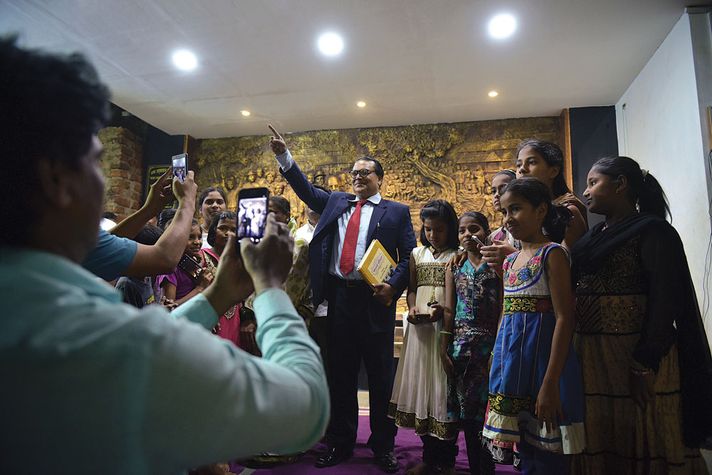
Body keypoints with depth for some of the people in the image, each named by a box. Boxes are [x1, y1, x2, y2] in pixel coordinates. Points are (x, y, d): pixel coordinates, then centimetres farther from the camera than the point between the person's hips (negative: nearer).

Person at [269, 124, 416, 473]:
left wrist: (393, 285, -15)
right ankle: (340, 443, 26)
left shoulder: (396, 212, 5)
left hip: (376, 299, -3)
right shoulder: (335, 202, 16)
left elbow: (408, 257, 0)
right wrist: (283, 155, 1)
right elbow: (306, 189, 10)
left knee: (380, 375, 6)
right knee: (340, 374, 11)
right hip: (339, 297, 3)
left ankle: (383, 446, 23)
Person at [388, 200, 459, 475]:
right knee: (421, 383, 9)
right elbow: (412, 288, 14)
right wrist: (412, 308, -5)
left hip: (448, 326, -4)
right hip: (420, 327, 5)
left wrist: (444, 308, -21)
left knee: (444, 385, 0)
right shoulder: (417, 254, 12)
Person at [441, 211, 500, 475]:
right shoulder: (454, 268, 10)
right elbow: (449, 311, 7)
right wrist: (444, 350, 2)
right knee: (466, 410, 10)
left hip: (488, 344, -3)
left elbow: (502, 310, -5)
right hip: (460, 344, 3)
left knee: (484, 407, 2)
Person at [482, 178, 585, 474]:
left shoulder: (552, 253, -9)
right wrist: (498, 366, 16)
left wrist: (550, 383, -21)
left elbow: (564, 318, -16)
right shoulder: (509, 260, 12)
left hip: (541, 354, -7)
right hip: (511, 358, 7)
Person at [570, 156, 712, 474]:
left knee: (639, 445, 5)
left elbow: (665, 300, -16)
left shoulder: (651, 230, -7)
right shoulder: (593, 237, 16)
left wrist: (645, 364, -20)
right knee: (598, 442, 14)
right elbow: (569, 283, 14)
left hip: (634, 355, -7)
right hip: (590, 354, 7)